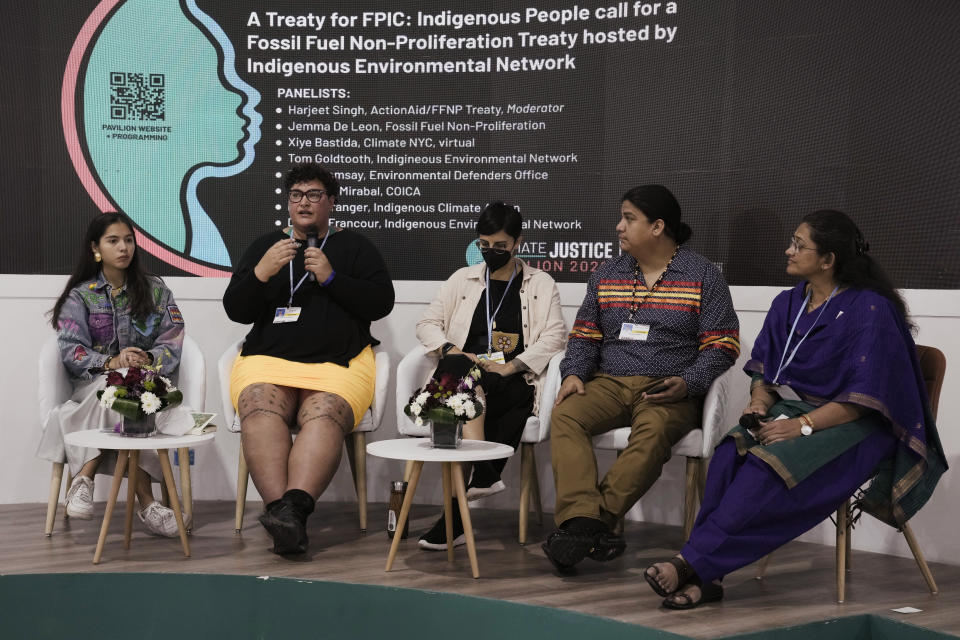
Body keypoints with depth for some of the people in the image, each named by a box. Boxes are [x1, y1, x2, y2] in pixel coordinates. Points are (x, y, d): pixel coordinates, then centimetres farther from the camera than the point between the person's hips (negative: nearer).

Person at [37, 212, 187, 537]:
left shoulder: (155, 290, 13)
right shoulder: (80, 295, 10)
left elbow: (172, 342, 3)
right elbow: (70, 351, -4)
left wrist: (148, 360, -19)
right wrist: (111, 362, -22)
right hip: (91, 385, -1)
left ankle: (85, 477, -31)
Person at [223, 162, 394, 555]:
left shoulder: (354, 247, 20)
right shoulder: (264, 246, 24)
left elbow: (382, 302, 7)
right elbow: (236, 310, 14)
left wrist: (331, 278, -6)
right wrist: (261, 273, -5)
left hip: (337, 364, -1)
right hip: (268, 359, 1)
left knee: (325, 414, -35)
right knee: (260, 408, -33)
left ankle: (292, 508, -53)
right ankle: (283, 514, -47)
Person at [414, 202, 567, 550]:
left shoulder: (541, 284, 15)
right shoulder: (463, 279, 22)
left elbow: (555, 335, 1)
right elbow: (427, 324, 17)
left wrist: (510, 366, -12)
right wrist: (450, 349, -5)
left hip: (513, 383, -1)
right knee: (460, 369, -36)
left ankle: (457, 517, -34)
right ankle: (482, 475, -47)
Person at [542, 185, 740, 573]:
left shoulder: (702, 276, 4)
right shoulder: (607, 274, 19)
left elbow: (722, 344, 0)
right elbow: (584, 334, 19)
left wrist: (687, 383, -16)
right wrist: (574, 373, -1)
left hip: (669, 392, -4)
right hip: (609, 383, 4)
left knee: (653, 431, -38)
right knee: (565, 416, -27)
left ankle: (592, 520, -37)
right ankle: (583, 520, -39)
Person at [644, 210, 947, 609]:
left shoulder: (871, 309, -11)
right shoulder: (787, 304, 12)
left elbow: (864, 397, -16)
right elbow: (763, 368, 15)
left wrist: (803, 424, -24)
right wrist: (759, 403, -7)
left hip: (853, 426, -6)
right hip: (791, 410, 6)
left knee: (771, 466, -33)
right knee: (732, 452, -26)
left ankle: (691, 564, -31)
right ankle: (704, 577, -31)